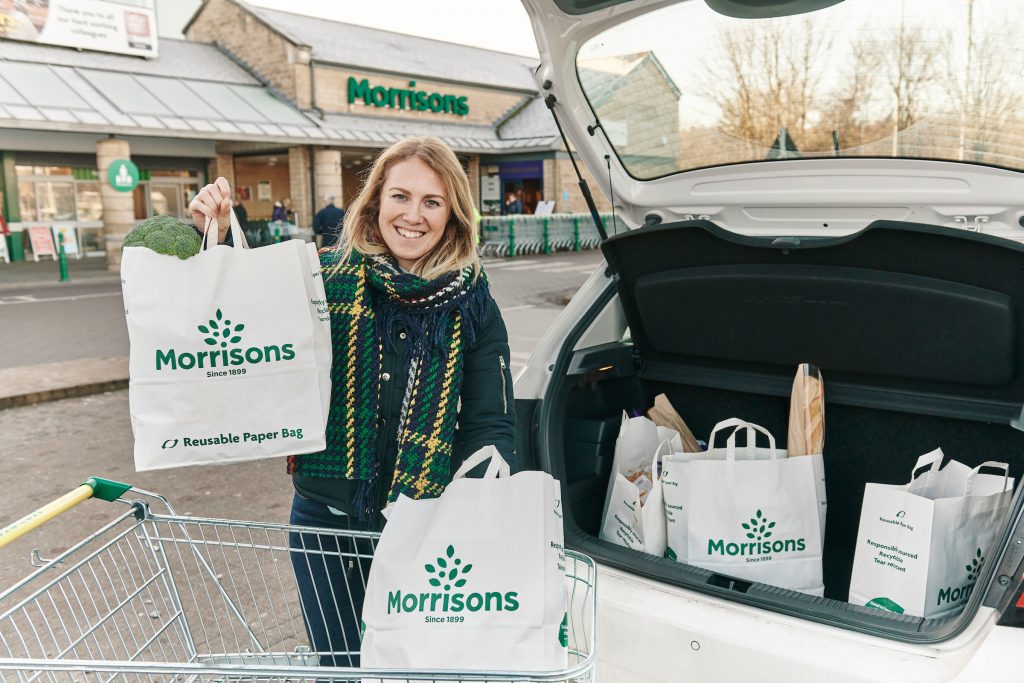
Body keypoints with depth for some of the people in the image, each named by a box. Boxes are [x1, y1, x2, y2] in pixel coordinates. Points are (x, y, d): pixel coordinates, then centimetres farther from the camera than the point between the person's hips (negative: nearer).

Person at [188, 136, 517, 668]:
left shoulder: (471, 305, -5)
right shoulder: (325, 277, -6)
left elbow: (490, 424, -6)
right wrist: (214, 238, -17)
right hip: (325, 519, 0)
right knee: (340, 667, 17)